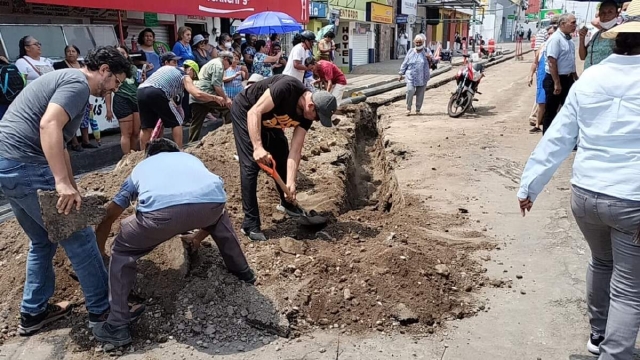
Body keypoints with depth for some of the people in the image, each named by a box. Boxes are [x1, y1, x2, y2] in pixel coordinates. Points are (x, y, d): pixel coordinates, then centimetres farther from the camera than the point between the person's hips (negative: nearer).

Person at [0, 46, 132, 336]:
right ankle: (102, 310, 11)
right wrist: (62, 183, -30)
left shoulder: (66, 79, 23)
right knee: (79, 238, 0)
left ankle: (33, 312, 32)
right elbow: (49, 125, -26)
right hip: (25, 165, -10)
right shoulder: (78, 83, -8)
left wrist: (72, 189, 27)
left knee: (42, 241, 22)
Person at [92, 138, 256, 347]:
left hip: (162, 208, -2)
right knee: (220, 220, 40)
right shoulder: (190, 158, 44)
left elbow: (108, 217, 43)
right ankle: (243, 273, 49)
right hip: (212, 200, 2)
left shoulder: (140, 168, 40)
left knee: (122, 253, 25)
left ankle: (117, 327, 22)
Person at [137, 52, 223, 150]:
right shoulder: (185, 76, 11)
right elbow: (198, 94, -2)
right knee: (176, 122, 11)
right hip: (156, 93, -7)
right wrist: (215, 98, 11)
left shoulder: (165, 68, 32)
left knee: (146, 126, 18)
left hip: (141, 91, 7)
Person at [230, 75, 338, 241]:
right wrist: (258, 147, -44)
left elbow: (295, 150, -14)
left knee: (282, 159, 11)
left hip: (268, 121, 8)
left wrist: (290, 182, -23)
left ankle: (286, 203, 34)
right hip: (245, 112, -7)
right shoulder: (288, 87, -35)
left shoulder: (306, 116, -13)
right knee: (251, 165, -14)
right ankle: (250, 224, -9)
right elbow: (254, 112, -35)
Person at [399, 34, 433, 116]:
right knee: (410, 90, -18)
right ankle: (408, 108, -2)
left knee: (420, 94, 4)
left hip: (422, 77, 1)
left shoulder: (427, 51, 8)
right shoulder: (411, 51, 8)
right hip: (411, 76, -1)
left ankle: (418, 109, 19)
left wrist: (430, 59, -17)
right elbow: (405, 63, 12)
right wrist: (401, 74, 10)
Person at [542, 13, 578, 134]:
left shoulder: (568, 39, 12)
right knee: (551, 111, 1)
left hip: (567, 79, 9)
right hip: (554, 79, -9)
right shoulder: (555, 38, -16)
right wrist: (557, 83, -25)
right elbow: (552, 62, -23)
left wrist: (575, 77, 26)